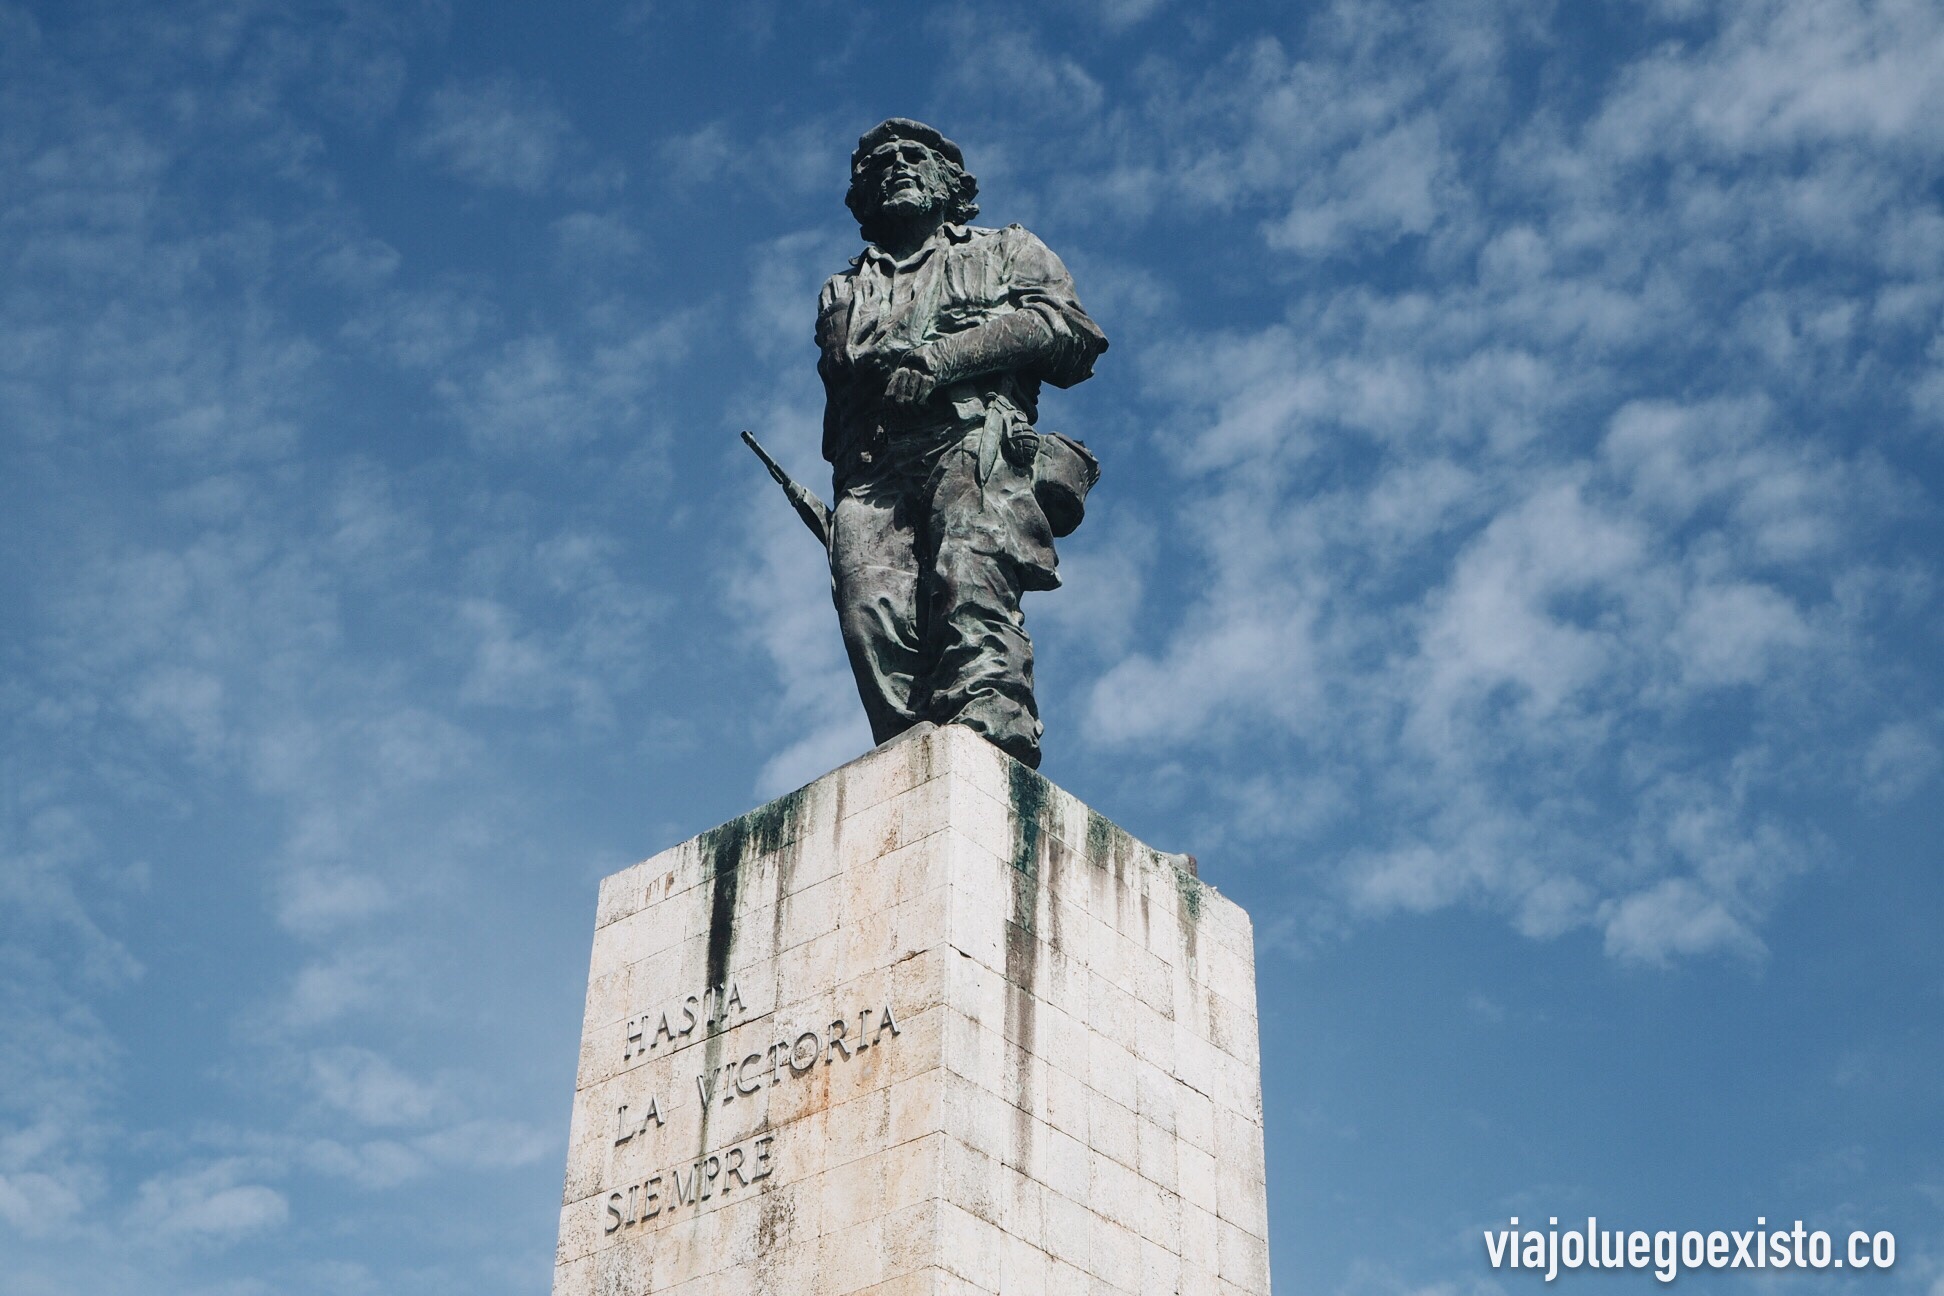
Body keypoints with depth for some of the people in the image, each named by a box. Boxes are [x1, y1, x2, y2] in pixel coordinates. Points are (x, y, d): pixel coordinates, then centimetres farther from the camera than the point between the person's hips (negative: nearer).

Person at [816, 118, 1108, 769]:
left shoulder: (1006, 251, 29)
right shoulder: (844, 292, 40)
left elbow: (1066, 326, 8)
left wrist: (941, 356, -5)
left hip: (975, 441, -3)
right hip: (873, 471, 3)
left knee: (970, 577, -30)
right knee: (873, 614, -24)